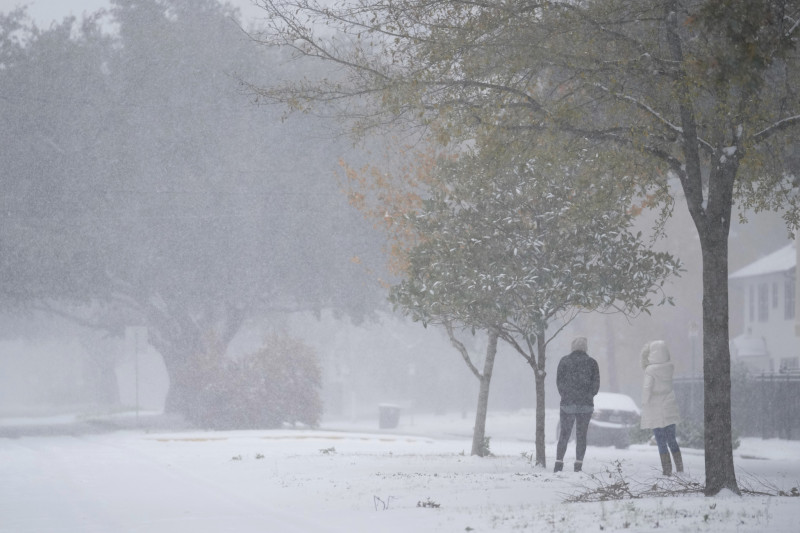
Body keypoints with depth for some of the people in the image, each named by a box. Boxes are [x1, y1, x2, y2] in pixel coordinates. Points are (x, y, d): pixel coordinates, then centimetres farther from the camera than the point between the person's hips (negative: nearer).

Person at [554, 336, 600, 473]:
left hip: (567, 403, 0)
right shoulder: (592, 363, 2)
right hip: (586, 405, 0)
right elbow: (596, 384, 1)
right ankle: (578, 464, -1)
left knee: (564, 434, 6)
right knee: (581, 435, 4)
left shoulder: (564, 361, 1)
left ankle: (559, 463, -2)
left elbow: (559, 381, 0)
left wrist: (565, 395, 11)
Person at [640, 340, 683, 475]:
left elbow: (647, 389, -20)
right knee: (672, 440, 16)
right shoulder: (669, 368, -1)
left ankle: (667, 470, 2)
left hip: (656, 411, -5)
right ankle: (680, 468, 17)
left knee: (661, 442, 2)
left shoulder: (651, 370, -17)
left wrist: (644, 405, -7)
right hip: (669, 408, 5)